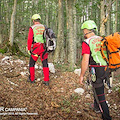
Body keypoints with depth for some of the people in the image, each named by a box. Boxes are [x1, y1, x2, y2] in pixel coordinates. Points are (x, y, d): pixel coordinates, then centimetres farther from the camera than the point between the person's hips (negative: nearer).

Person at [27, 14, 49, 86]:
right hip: (44, 48, 3)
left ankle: (32, 79, 22)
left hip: (36, 48, -3)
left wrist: (29, 49, -1)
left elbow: (30, 39, -9)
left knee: (32, 63, 14)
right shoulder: (44, 27, 10)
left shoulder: (32, 28, -3)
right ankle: (46, 81, 4)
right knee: (45, 64, 7)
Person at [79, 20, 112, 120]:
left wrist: (82, 75, -8)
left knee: (100, 95, 1)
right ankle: (96, 107, 49)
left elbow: (85, 61, -17)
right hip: (106, 69, 8)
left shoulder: (87, 42, -11)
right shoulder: (102, 39, 10)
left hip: (96, 70, -8)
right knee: (97, 87, 29)